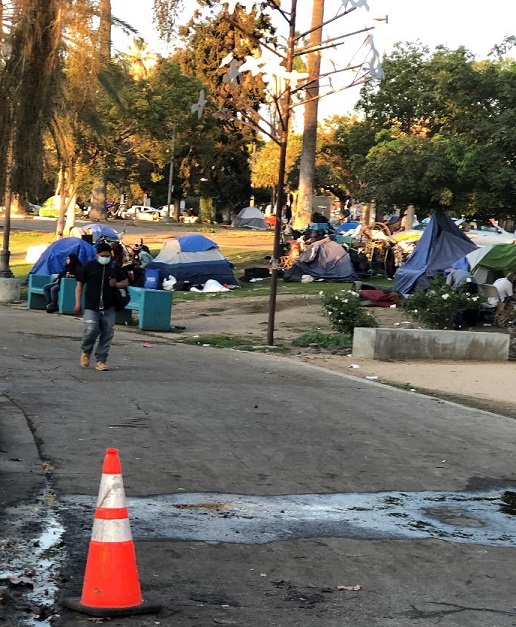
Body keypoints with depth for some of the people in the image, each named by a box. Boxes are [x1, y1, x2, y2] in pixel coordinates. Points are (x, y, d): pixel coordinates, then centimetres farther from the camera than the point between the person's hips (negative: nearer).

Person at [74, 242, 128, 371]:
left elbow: (125, 282, 18)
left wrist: (116, 284, -6)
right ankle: (86, 351, 13)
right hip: (91, 307, -3)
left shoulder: (115, 267, 9)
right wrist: (78, 303, -4)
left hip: (109, 308, 3)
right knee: (91, 330, -17)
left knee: (107, 334, 0)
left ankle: (101, 360, 11)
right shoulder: (89, 267, 1)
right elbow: (80, 284, 4)